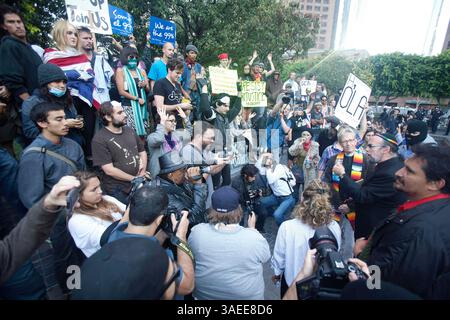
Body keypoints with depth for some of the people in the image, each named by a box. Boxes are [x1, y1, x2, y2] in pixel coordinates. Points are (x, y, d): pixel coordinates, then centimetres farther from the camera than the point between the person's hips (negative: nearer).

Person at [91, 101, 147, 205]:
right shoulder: (99, 139, -13)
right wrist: (134, 179, -12)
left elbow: (142, 152, 13)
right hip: (118, 191, -5)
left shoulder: (129, 130, 6)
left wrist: (143, 172, -3)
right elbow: (109, 170, -18)